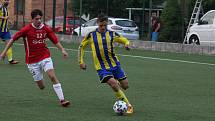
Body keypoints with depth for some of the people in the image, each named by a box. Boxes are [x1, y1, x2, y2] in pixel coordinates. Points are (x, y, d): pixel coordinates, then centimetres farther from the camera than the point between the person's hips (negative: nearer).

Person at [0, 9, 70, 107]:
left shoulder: (46, 29, -2)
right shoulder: (26, 29, -9)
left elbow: (55, 41, 3)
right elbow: (13, 39, -1)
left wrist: (62, 50, -13)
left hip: (45, 57, 1)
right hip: (32, 61, -1)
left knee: (52, 76, -20)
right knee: (41, 86, 1)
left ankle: (62, 100, -20)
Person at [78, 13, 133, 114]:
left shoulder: (112, 34, 1)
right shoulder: (91, 35, -3)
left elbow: (125, 40, 9)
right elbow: (81, 46, 9)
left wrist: (127, 44, -16)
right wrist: (81, 61, 3)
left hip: (114, 64, 3)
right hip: (101, 67, -3)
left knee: (125, 85, 1)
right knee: (113, 83, -24)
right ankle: (128, 105, -17)